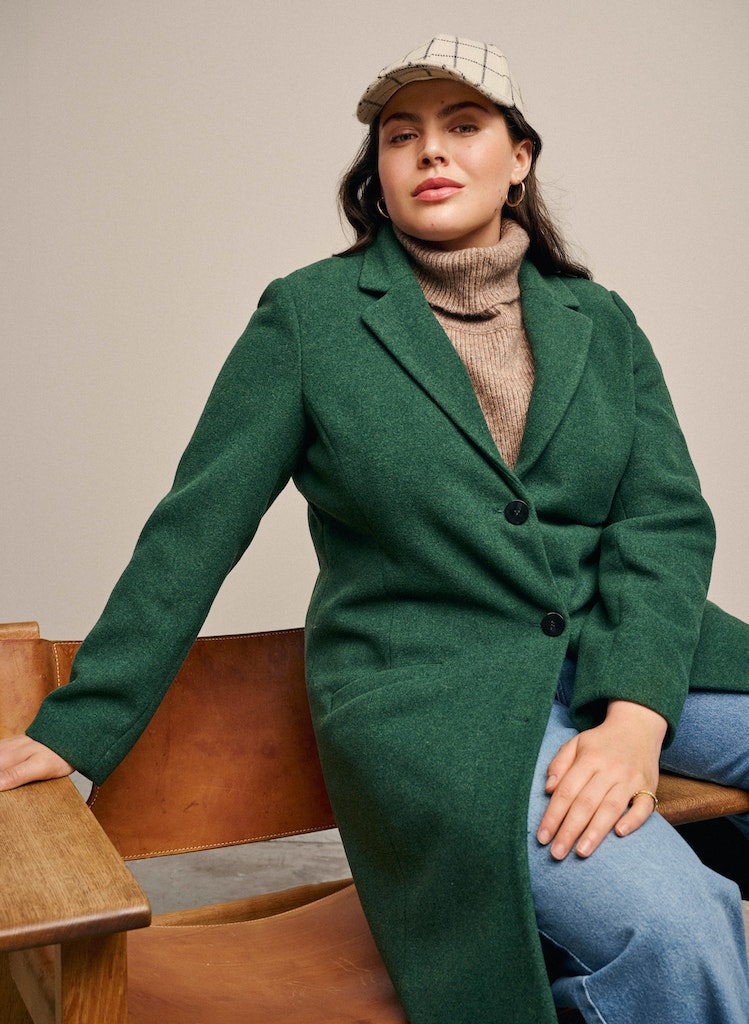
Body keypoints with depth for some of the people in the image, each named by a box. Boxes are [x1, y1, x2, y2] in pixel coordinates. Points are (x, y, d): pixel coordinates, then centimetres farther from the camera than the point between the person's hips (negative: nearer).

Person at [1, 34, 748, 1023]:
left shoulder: (600, 322, 9)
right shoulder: (307, 316, 0)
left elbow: (668, 520, 2)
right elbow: (194, 529, -1)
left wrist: (636, 712, -15)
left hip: (630, 658, 5)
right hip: (425, 682, -4)